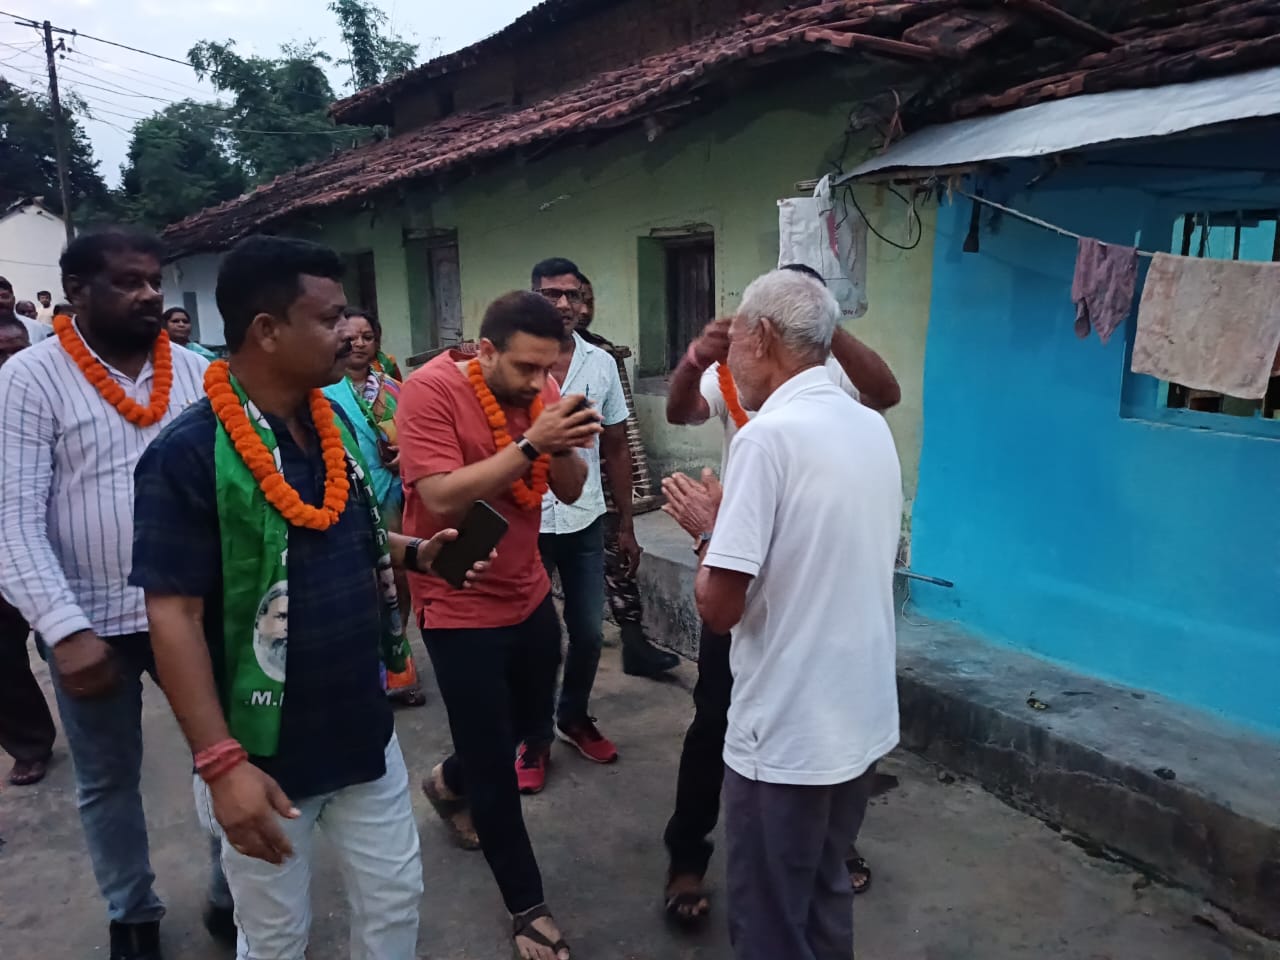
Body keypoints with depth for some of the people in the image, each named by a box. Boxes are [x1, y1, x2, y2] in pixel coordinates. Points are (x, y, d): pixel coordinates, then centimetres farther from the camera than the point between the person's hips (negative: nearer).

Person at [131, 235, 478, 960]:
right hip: (265, 753, -5)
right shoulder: (189, 454, -20)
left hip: (364, 732, 6)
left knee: (396, 902, 20)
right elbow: (174, 615, -20)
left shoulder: (336, 425, 1)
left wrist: (415, 552, -3)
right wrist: (220, 762, -22)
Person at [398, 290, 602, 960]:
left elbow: (570, 491, -2)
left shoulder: (539, 391, -3)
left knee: (531, 716, 24)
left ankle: (449, 782, 55)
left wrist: (563, 448, -23)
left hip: (528, 594, 7)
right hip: (459, 607, -6)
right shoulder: (431, 390, -20)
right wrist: (530, 445, -35)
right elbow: (443, 498, -29)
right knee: (494, 766, 3)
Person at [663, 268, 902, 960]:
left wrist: (708, 529, -2)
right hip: (862, 718, 8)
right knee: (825, 895, 25)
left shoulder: (768, 435, -20)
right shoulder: (874, 430, 3)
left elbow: (718, 608, -20)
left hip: (787, 733, -7)